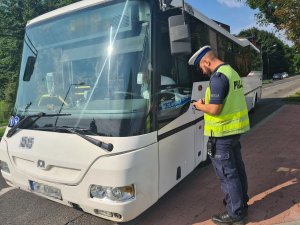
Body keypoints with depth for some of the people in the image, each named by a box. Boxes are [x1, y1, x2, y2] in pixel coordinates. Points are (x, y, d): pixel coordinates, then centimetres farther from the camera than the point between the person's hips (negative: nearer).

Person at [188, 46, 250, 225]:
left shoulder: (218, 77, -19)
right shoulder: (232, 72, 12)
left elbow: (214, 109, -23)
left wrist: (200, 106, -5)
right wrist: (207, 103, 12)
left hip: (222, 133, -10)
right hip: (235, 129, 10)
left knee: (227, 174, 3)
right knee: (237, 169, 21)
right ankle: (242, 203, 37)